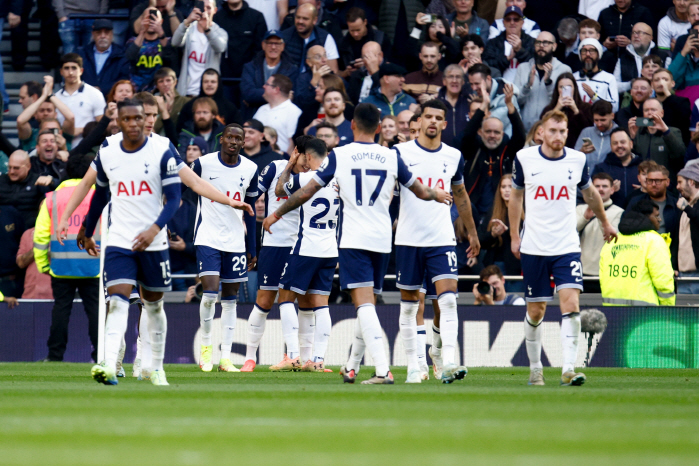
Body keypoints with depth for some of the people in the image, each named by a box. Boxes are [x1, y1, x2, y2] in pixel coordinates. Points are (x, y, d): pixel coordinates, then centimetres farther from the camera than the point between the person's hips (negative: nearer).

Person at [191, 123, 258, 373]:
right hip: (208, 238, -3)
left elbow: (250, 212, 12)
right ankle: (206, 344, 7)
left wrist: (252, 249, 11)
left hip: (235, 240, 3)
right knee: (210, 293, -15)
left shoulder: (250, 169, 5)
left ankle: (225, 357, 7)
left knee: (230, 298, 4)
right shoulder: (203, 163, -5)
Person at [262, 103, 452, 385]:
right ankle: (352, 367, 26)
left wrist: (276, 214, 19)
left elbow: (306, 192, 4)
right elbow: (422, 192, 17)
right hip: (382, 239, 4)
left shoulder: (338, 155, -1)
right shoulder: (391, 157, 7)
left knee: (364, 304, -12)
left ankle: (383, 370, -26)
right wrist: (438, 195, 41)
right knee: (367, 304, 17)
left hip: (353, 240, -4)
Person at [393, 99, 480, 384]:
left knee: (447, 299, -13)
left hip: (442, 240, 1)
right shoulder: (401, 152, 0)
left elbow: (461, 196, 22)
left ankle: (447, 362, -18)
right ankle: (413, 366, 11)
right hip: (408, 240, -1)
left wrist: (472, 232, 26)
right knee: (409, 304, 4)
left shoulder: (453, 157, 9)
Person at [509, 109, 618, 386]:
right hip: (533, 247, 0)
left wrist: (605, 223, 33)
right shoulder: (524, 159, -1)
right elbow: (516, 197, 12)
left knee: (571, 304, -16)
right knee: (536, 311, 4)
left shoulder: (577, 160, 1)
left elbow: (590, 193, 21)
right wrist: (514, 236, 10)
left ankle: (568, 369, -19)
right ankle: (535, 368, 22)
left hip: (567, 247, 0)